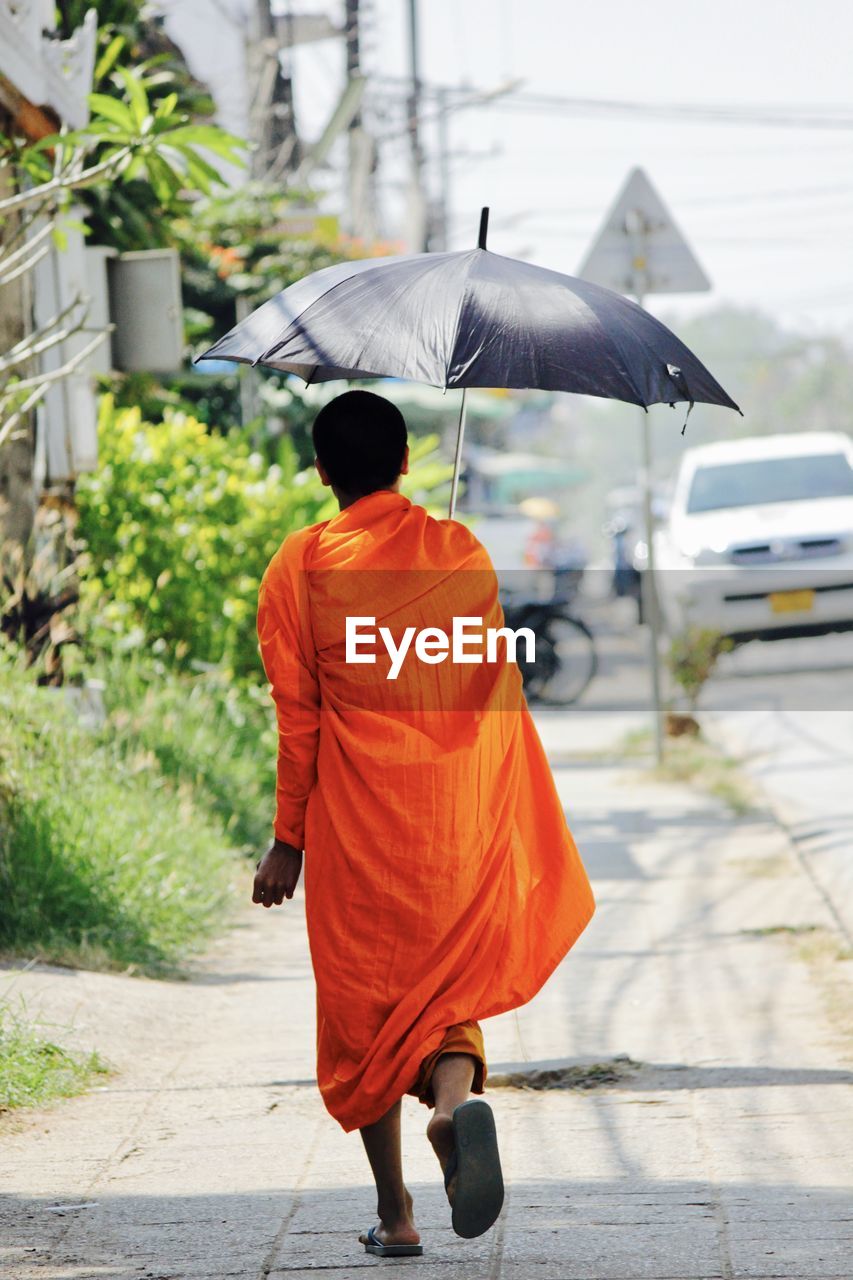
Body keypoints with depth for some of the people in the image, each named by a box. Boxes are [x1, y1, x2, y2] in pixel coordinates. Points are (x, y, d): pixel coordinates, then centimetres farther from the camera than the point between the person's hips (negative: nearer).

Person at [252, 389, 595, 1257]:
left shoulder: (301, 566, -4)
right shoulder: (462, 552, 4)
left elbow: (297, 717, -4)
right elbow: (497, 691, 10)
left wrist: (288, 841, 4)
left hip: (355, 822, -2)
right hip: (459, 821, 2)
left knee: (363, 1003, 9)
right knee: (448, 981, 11)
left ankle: (394, 1212, 10)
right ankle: (457, 1091, -24)